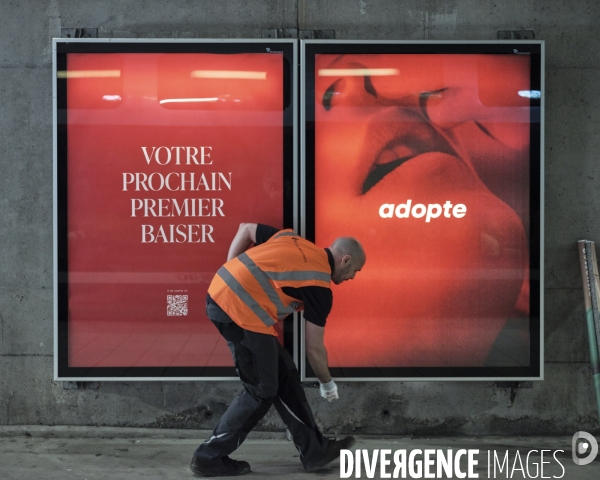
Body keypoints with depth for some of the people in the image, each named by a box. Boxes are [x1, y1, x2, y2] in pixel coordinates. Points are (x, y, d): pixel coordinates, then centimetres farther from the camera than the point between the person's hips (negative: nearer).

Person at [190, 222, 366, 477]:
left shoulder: (293, 239, 17)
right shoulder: (319, 284, -2)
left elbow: (245, 229, 21)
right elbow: (314, 349, 4)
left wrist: (232, 273, 19)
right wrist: (327, 383, 21)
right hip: (241, 309, -9)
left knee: (284, 377, 14)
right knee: (262, 391, 5)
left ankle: (315, 450, 22)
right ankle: (209, 457, 12)